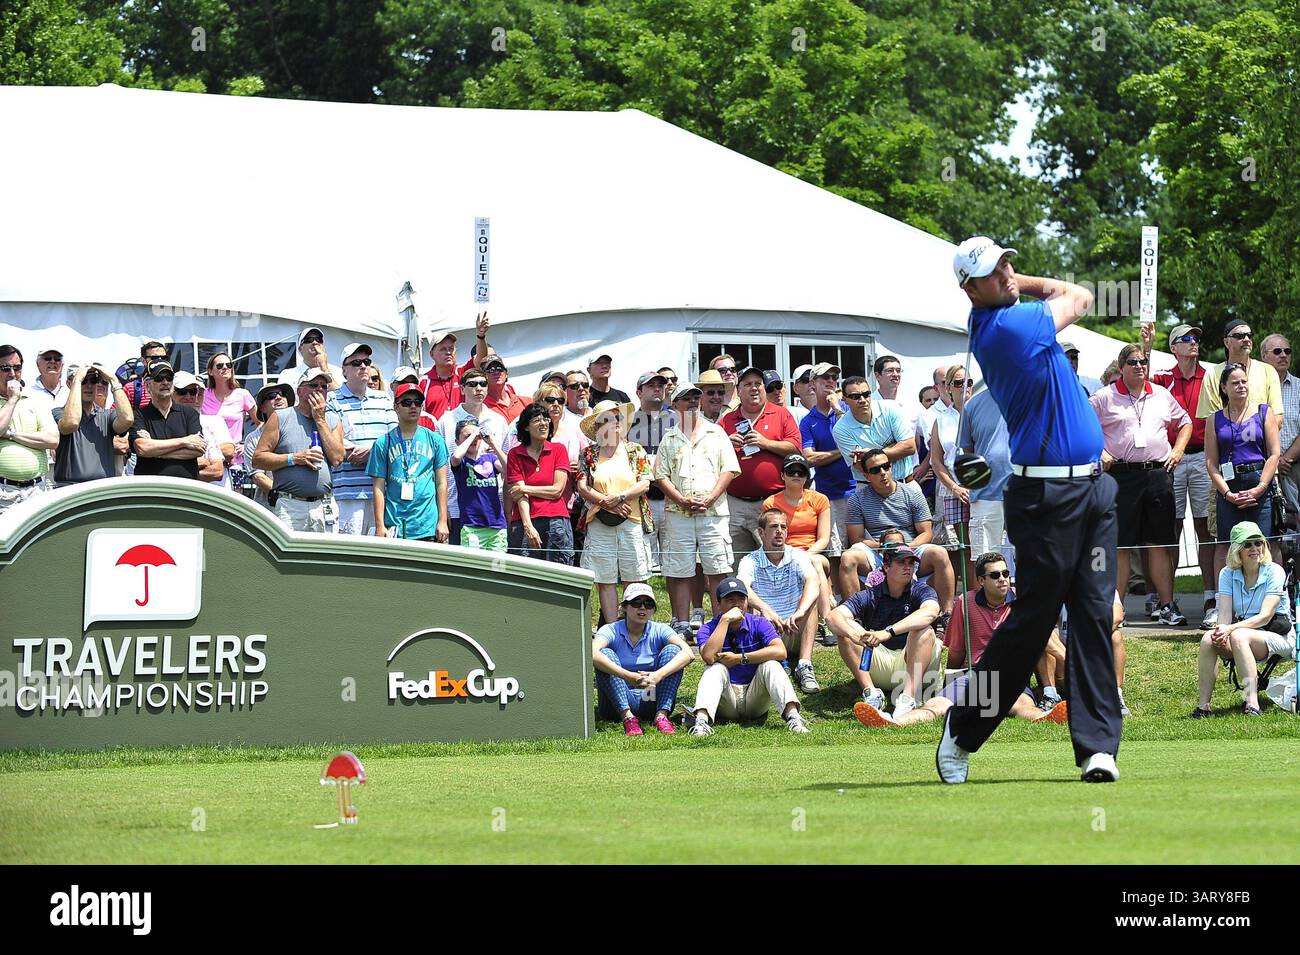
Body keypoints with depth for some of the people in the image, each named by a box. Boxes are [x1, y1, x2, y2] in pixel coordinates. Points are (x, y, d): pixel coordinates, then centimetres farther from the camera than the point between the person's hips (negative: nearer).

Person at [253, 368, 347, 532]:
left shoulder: (333, 420, 16)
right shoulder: (281, 418, 6)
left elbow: (336, 458, 0)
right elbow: (258, 459, 1)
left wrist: (320, 420, 2)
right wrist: (294, 458, -10)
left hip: (324, 505, 3)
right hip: (289, 506, -3)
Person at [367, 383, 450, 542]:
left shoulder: (434, 440, 10)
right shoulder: (383, 443, 6)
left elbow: (441, 483, 10)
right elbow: (378, 487, 4)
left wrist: (442, 522, 4)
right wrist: (379, 526, -4)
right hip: (394, 527, -1)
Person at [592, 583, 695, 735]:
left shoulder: (659, 631, 1)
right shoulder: (611, 631, -4)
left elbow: (688, 654, -18)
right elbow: (593, 654, -27)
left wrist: (658, 675, -35)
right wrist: (629, 677, -40)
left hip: (650, 701, 1)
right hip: (618, 704, -1)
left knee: (672, 650, -14)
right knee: (606, 654, -23)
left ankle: (661, 716, -29)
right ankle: (627, 717, -37)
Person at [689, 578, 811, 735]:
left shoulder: (759, 624, 0)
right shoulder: (708, 629, -2)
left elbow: (780, 652, -19)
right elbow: (709, 657, -25)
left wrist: (739, 658, -21)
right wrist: (725, 620, -22)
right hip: (726, 702, -1)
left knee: (770, 665, -22)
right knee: (716, 668, -26)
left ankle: (792, 715, -42)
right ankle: (702, 720, -48)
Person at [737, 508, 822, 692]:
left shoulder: (797, 557, -2)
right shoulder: (751, 561, -3)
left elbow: (813, 581, -24)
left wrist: (800, 612, -44)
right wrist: (765, 609, -47)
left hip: (794, 632, 1)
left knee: (811, 598, -23)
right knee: (748, 605, -26)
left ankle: (804, 666, -36)